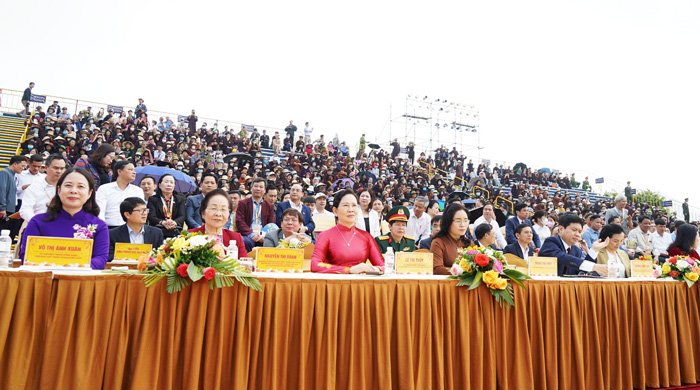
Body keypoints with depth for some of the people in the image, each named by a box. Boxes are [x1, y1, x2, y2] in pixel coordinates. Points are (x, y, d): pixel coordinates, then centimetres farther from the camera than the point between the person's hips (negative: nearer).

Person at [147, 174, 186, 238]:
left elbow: (182, 216, 5)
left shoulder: (180, 199, 19)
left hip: (175, 233, 1)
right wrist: (163, 222, -24)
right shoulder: (152, 199, 14)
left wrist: (174, 222, -21)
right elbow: (151, 217, -1)